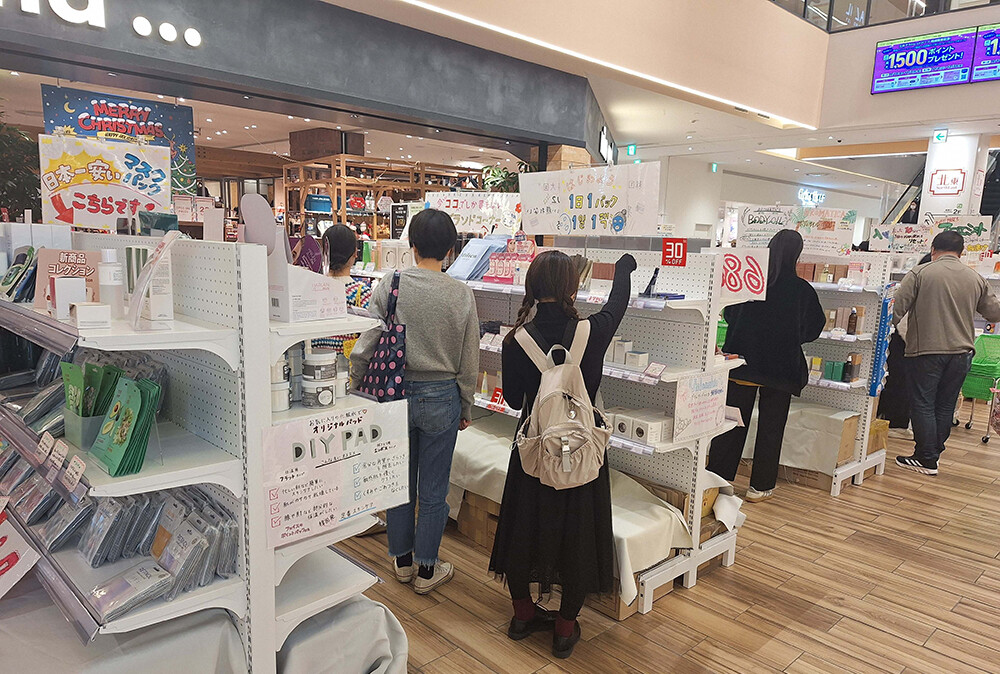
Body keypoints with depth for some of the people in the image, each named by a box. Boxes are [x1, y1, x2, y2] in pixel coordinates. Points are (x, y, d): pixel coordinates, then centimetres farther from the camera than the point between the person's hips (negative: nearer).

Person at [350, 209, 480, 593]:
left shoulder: (389, 287, -9)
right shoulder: (461, 295, -9)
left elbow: (364, 348, -9)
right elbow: (469, 361, -3)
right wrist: (466, 408, 10)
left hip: (395, 394, 2)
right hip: (441, 398, -1)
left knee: (399, 481, 18)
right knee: (433, 490, 12)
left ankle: (401, 559, 35)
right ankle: (426, 570, 26)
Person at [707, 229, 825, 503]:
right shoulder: (802, 290, -10)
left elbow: (730, 314, 7)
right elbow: (814, 328, 2)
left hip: (742, 361, 2)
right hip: (780, 367, -1)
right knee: (771, 427, 10)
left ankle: (717, 479, 18)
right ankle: (760, 487, 17)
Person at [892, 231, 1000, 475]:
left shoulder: (920, 273, -6)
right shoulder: (976, 278, 7)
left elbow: (896, 309, -11)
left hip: (926, 349, -4)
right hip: (961, 352, 5)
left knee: (923, 404, 2)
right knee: (945, 406, 12)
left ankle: (926, 459, 5)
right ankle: (933, 454, 20)